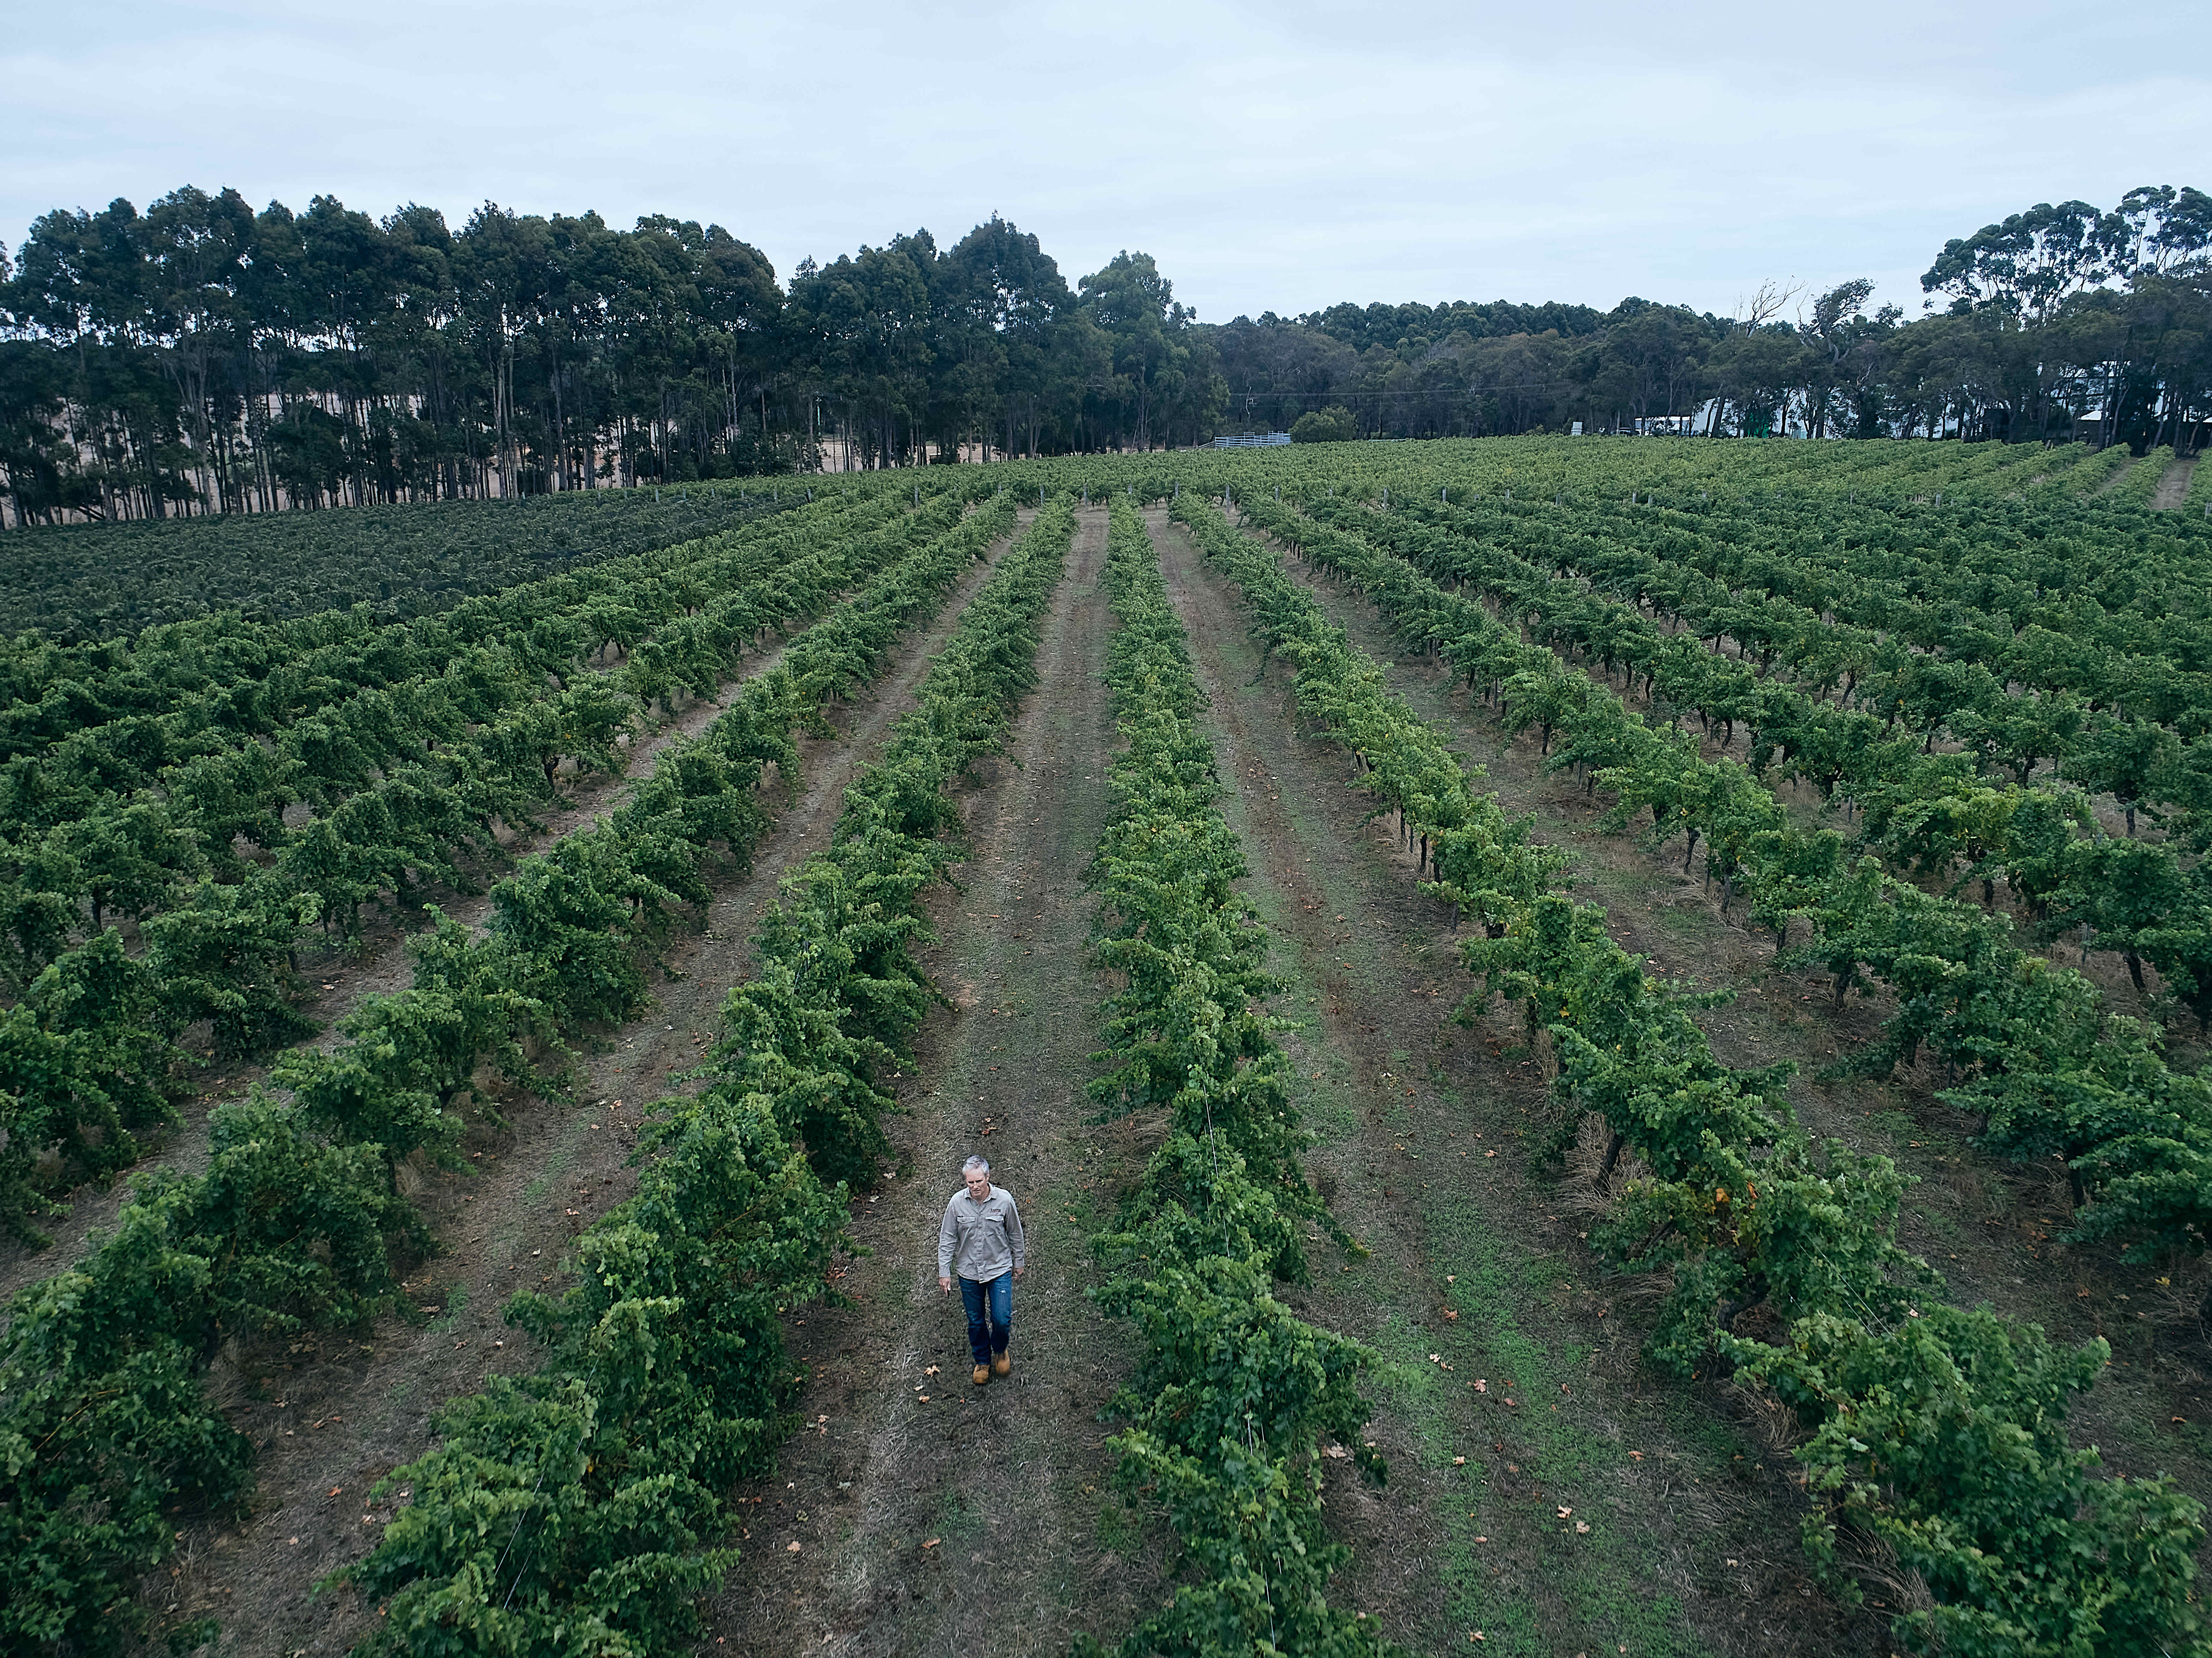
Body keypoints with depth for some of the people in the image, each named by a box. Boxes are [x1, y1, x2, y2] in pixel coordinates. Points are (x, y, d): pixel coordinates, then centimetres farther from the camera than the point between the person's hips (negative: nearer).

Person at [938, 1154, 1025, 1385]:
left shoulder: (1004, 1200, -15)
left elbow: (1015, 1234, 1)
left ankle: (1000, 1351, 30)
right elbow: (947, 1239, -3)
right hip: (969, 1273, 1)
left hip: (1000, 1270, -1)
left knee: (1003, 1320, -3)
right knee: (976, 1322, 13)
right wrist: (944, 1273, -1)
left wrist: (1019, 1262, 10)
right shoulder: (957, 1202, -13)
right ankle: (983, 1361, 37)